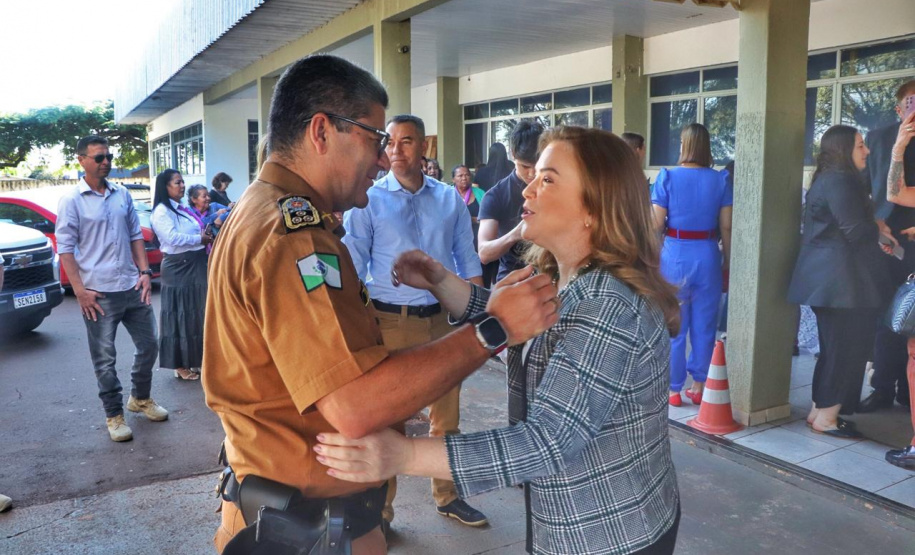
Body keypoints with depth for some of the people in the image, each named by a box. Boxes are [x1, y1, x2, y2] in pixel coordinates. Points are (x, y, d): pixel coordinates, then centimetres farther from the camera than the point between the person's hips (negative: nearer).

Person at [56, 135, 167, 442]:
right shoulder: (71, 201, -5)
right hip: (98, 293, -4)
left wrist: (145, 272, 4)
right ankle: (114, 415, 19)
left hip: (133, 287, 5)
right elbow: (65, 247, -6)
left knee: (148, 345, 13)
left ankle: (140, 398, 34)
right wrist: (79, 290, -12)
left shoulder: (122, 195, 9)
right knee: (105, 358, 5)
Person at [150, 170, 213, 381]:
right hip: (178, 269, -9)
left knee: (197, 314, 15)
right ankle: (180, 365, 8)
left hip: (197, 266, 9)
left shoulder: (184, 208, 16)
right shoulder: (161, 212, -11)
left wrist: (207, 237, 2)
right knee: (180, 316, -1)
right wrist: (200, 239, -13)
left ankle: (195, 359, 27)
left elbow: (198, 231, 22)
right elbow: (173, 238, -22)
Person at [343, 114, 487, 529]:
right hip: (390, 322, -3)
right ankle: (381, 511, 24)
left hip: (443, 319, 4)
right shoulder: (368, 202, -5)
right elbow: (352, 272, -5)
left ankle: (447, 497, 35)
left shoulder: (450, 199, 4)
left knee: (446, 414, 16)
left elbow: (467, 262, 9)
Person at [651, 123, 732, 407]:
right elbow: (726, 227, 1)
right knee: (704, 325, 12)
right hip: (708, 255, 2)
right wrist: (727, 261, 9)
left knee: (674, 326, 7)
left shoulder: (668, 177, -5)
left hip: (676, 253, -2)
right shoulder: (720, 180, 1)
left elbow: (657, 224, -8)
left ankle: (673, 389, 14)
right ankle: (699, 386, 20)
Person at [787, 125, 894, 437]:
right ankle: (825, 417, 6)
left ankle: (820, 410, 22)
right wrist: (881, 231, 1)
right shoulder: (840, 181, -15)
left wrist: (876, 231, 4)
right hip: (841, 279, -11)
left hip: (831, 277, 11)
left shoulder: (829, 179, 18)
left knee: (836, 347, 15)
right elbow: (857, 231, -18)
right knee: (844, 348, -3)